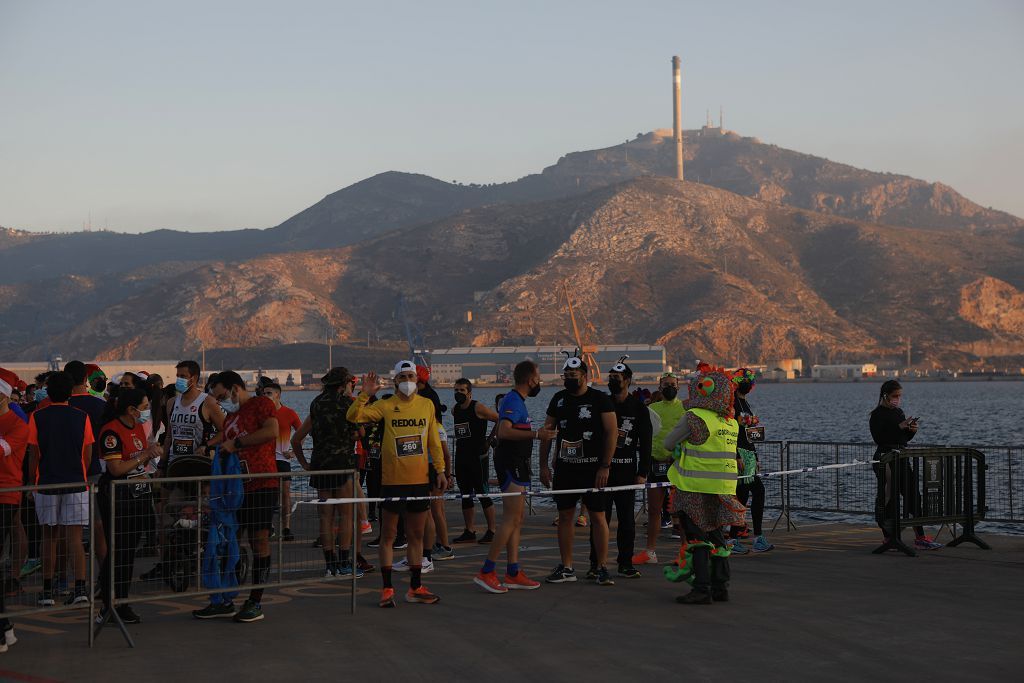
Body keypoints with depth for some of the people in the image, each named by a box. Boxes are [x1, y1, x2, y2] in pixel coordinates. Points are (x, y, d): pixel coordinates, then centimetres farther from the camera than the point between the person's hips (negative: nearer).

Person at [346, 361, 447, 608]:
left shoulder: (427, 405, 8)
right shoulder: (385, 406, -2)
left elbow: (434, 440, 13)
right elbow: (354, 416, -11)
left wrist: (440, 469, 10)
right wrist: (365, 394, -24)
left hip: (420, 480, 3)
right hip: (392, 480, -3)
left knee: (416, 535, 9)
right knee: (388, 534, 2)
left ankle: (415, 588, 17)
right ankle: (387, 589, 8)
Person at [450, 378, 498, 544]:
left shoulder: (478, 408, -10)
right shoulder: (455, 410, 12)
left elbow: (500, 420, -7)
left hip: (478, 457, -7)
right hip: (461, 457, 7)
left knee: (483, 495, -6)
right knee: (465, 496, 8)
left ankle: (491, 531, 0)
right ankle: (470, 531, 13)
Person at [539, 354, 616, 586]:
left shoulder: (600, 399, -4)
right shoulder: (559, 399, 10)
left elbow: (611, 433, -8)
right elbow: (547, 432, 14)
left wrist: (605, 467, -14)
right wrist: (544, 465, 7)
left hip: (592, 469, -5)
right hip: (564, 468, 5)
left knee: (598, 517, -3)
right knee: (565, 516, 6)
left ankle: (601, 568, 2)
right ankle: (566, 567, 14)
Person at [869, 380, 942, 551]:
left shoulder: (899, 412, 14)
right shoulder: (877, 415, -9)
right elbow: (878, 438, -19)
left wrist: (912, 431, -1)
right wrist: (899, 427, -20)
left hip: (901, 457, 8)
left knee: (912, 495, 3)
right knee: (887, 498, -1)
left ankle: (920, 537, 4)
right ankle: (888, 538, 8)